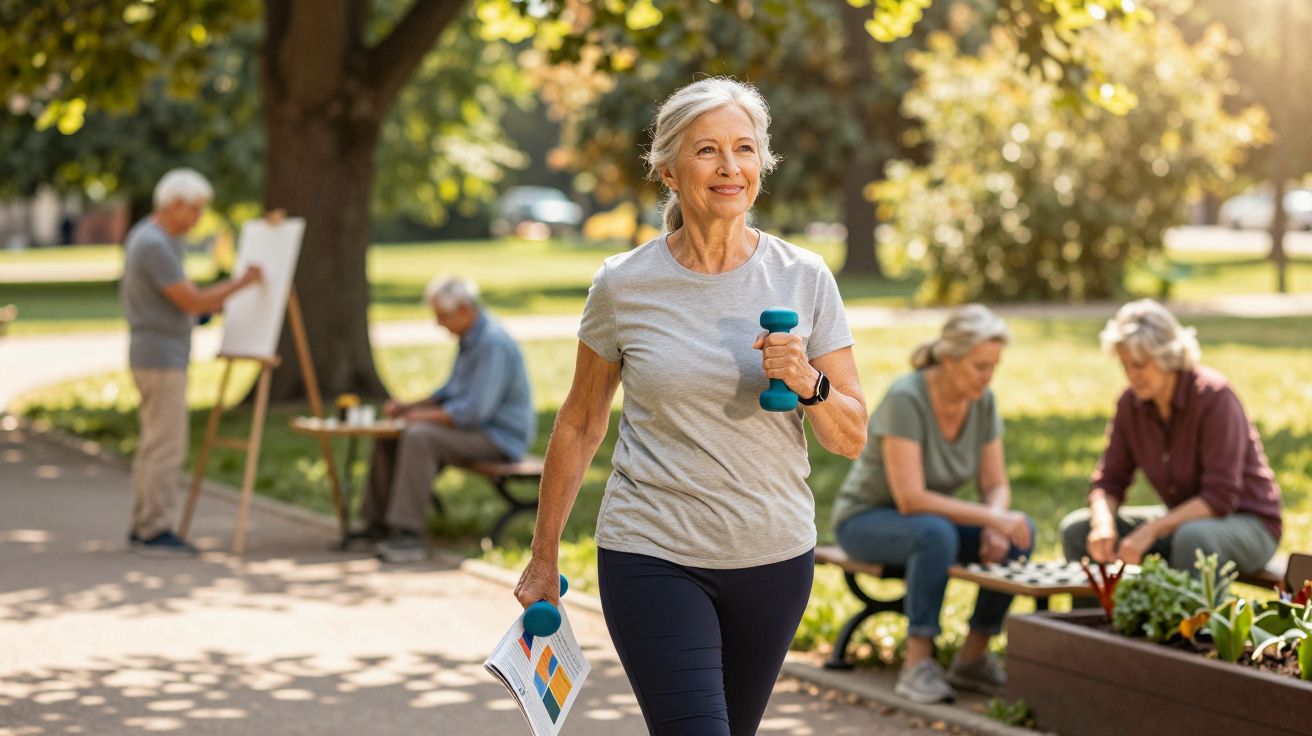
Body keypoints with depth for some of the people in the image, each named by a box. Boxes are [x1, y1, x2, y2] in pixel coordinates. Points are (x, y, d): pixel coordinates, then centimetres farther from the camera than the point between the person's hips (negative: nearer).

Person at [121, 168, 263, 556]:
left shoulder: (145, 235, 13)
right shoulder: (154, 245, -20)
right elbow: (193, 303, -20)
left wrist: (208, 301, 17)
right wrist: (242, 282, -10)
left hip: (160, 357, 11)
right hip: (161, 359, -11)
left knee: (155, 445, 13)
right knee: (167, 448, -8)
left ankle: (144, 527, 17)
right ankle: (154, 531, -4)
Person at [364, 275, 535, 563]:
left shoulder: (493, 344, -22)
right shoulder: (471, 337, 11)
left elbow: (475, 410, -28)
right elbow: (452, 392, 24)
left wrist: (425, 416, -17)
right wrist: (410, 406, 10)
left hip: (499, 437, -11)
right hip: (474, 426, 11)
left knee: (419, 437, -30)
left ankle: (409, 534, -30)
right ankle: (378, 522, 10)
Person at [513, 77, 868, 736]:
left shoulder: (804, 279, -1)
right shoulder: (623, 286, -4)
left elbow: (851, 439, 2)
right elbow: (580, 426, 8)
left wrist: (807, 384, -19)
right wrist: (544, 557, 12)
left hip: (774, 558, 3)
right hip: (653, 557, -3)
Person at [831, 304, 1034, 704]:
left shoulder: (983, 401, -8)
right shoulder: (905, 399, -28)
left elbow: (996, 485, -4)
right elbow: (911, 499, -33)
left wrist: (994, 525, -26)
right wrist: (991, 518, -34)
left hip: (931, 519, 6)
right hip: (866, 520, -6)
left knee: (1021, 533, -18)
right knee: (936, 534, -38)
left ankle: (973, 657, -10)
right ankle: (918, 664, -29)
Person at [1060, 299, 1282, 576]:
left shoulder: (1214, 397, -21)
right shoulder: (1131, 403, -2)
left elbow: (1220, 497, -26)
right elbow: (1108, 481, 2)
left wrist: (1151, 530, -33)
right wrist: (1104, 525, -20)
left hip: (1249, 525, -6)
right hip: (1183, 520, 7)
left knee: (1193, 537, -40)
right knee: (1076, 528, -6)